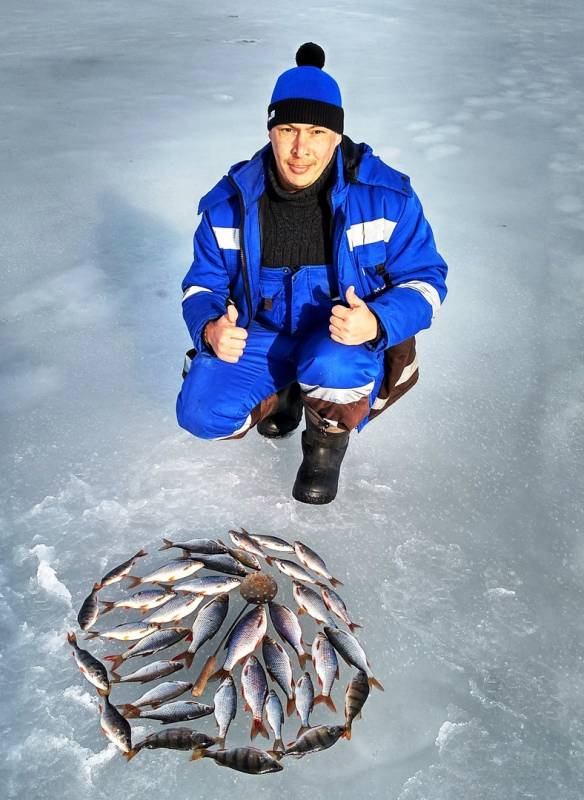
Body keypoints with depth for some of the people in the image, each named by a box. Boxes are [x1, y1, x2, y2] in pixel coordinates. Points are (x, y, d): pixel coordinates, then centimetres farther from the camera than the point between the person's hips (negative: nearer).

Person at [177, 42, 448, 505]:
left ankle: (328, 442, -1)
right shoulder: (231, 202, -9)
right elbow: (203, 284, 0)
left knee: (333, 365, -39)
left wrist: (377, 321, -33)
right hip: (261, 335, 3)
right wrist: (209, 327, -25)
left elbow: (425, 280, -10)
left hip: (348, 333, -2)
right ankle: (286, 393, 16)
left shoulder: (386, 194, -15)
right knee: (200, 413, -18)